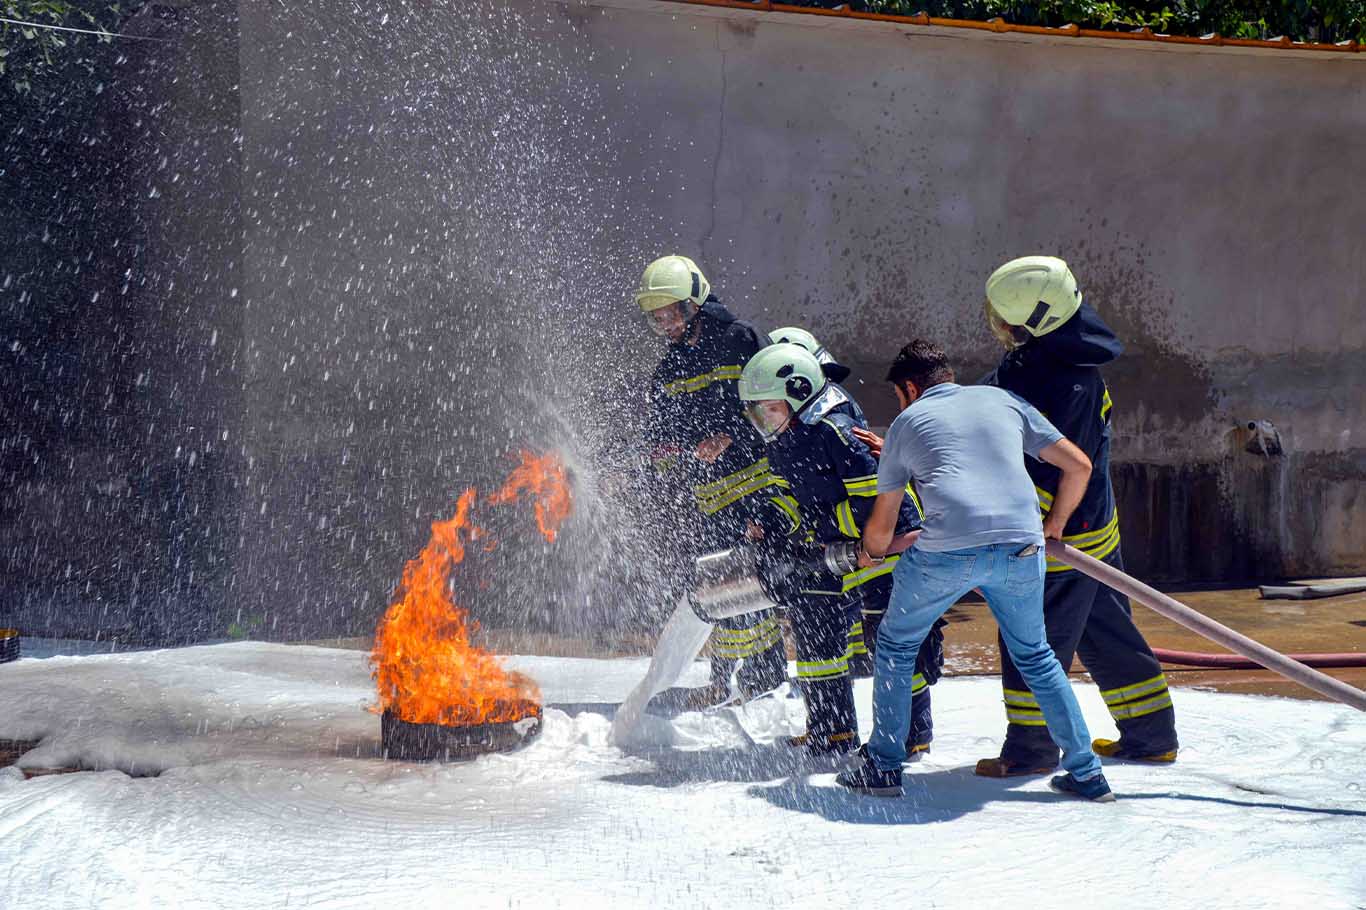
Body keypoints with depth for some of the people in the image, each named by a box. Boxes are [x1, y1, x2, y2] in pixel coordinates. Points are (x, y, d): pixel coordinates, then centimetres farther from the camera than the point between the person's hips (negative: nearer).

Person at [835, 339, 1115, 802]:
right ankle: (1087, 773, 21)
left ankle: (883, 765, 20)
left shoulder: (907, 421, 19)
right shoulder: (1003, 400, 23)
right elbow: (1078, 465, 21)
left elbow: (882, 524, 24)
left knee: (896, 645, 20)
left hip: (947, 549, -3)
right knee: (1034, 655, 23)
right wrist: (1054, 526, 35)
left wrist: (871, 554, 46)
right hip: (1021, 548, 3)